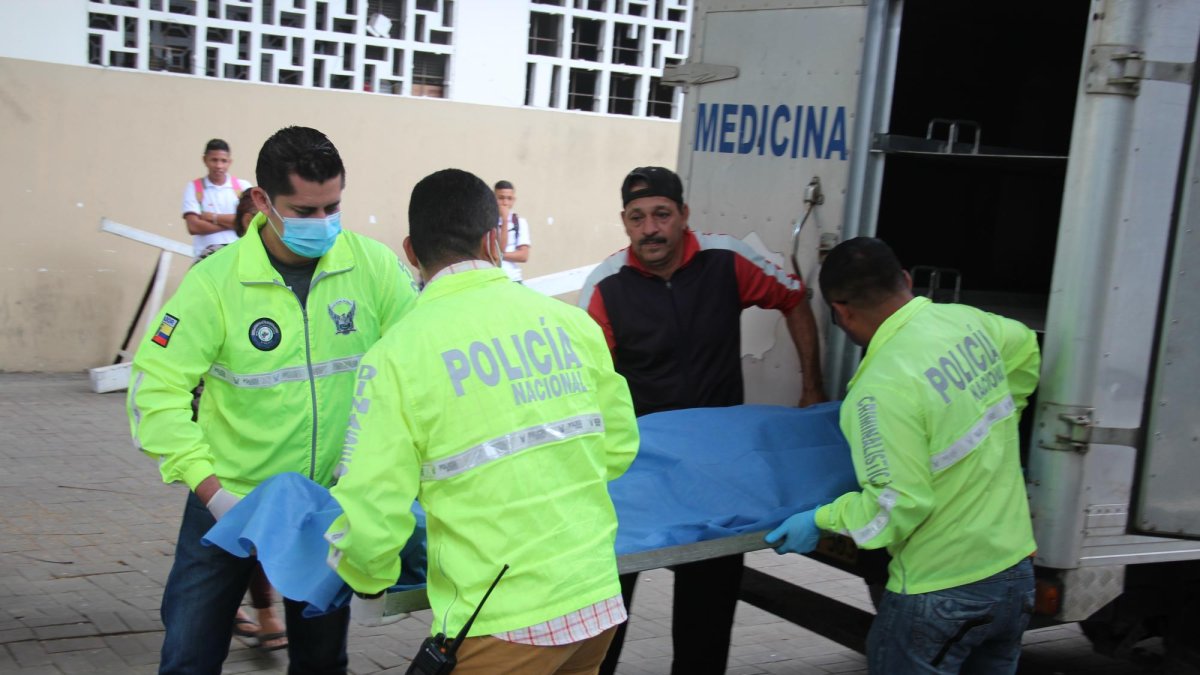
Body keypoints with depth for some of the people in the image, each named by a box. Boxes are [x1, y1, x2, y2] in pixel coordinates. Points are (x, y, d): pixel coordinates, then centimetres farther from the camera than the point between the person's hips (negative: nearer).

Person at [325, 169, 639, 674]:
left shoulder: (397, 355, -9)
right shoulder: (571, 322, 0)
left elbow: (370, 515, -10)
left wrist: (368, 584, 11)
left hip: (500, 623, -4)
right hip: (598, 600, 4)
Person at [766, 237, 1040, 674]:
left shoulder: (881, 390, -24)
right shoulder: (968, 321, 0)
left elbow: (900, 504, -24)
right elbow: (1025, 348, 22)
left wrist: (821, 520, -10)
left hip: (943, 594, -7)